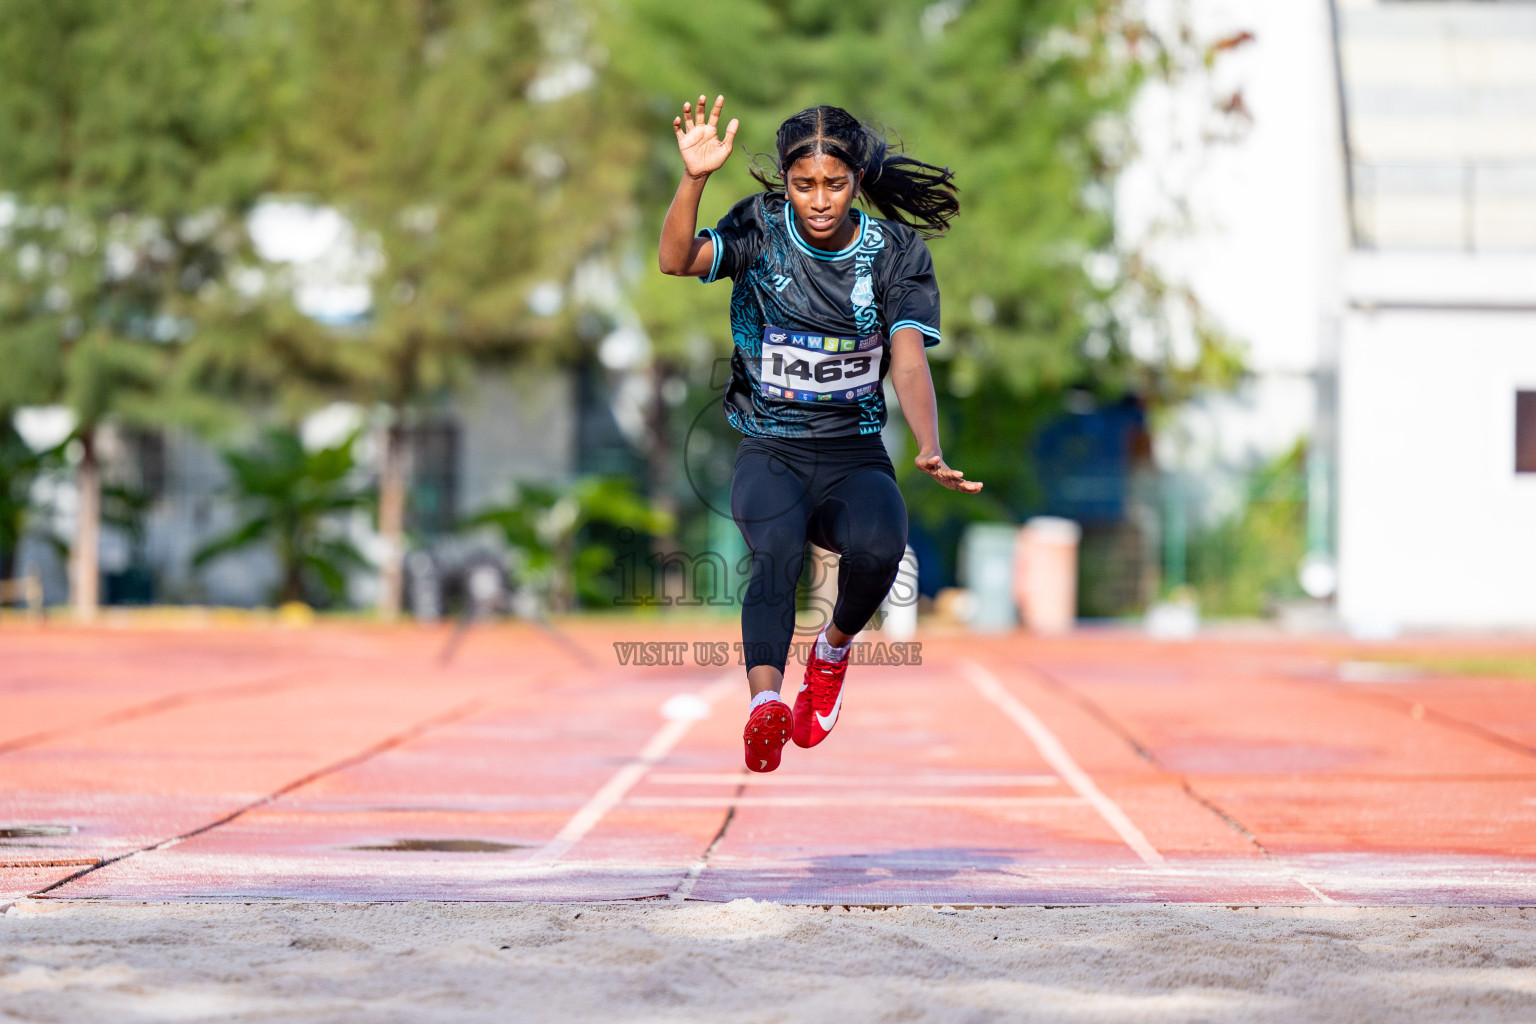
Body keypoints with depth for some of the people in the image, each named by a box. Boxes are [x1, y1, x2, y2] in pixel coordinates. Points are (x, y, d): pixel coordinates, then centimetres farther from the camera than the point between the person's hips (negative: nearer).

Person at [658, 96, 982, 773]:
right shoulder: (761, 229, 0)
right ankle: (765, 699, -54)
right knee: (778, 550, -33)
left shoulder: (896, 253, 1)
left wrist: (930, 451, -28)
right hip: (770, 455, -1)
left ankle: (833, 650, 1)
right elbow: (678, 261, -18)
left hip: (855, 456, 1)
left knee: (879, 549, -31)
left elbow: (909, 364, -10)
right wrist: (693, 179, -35)